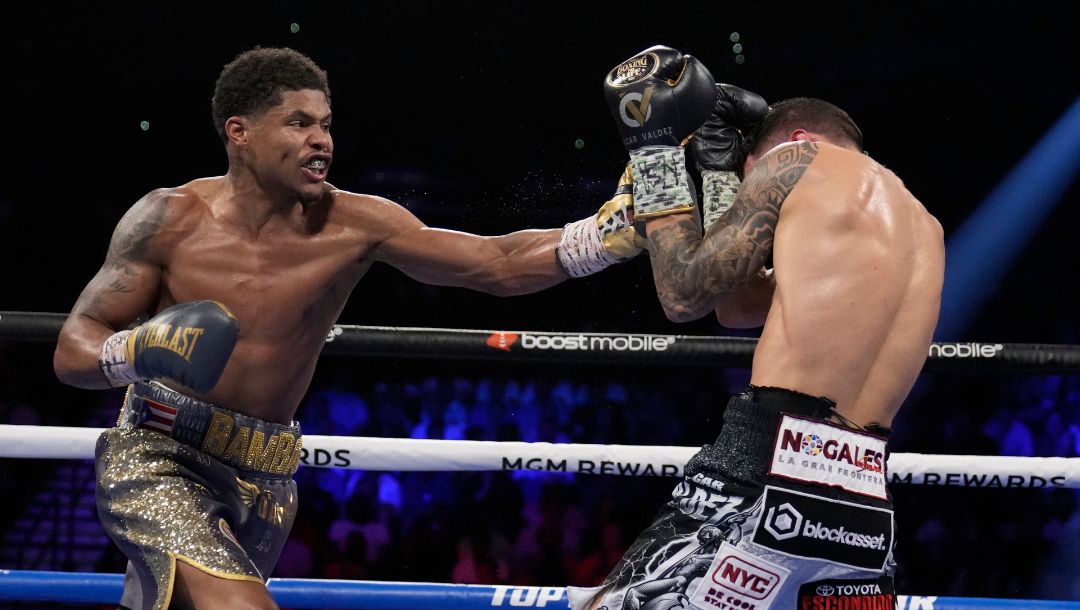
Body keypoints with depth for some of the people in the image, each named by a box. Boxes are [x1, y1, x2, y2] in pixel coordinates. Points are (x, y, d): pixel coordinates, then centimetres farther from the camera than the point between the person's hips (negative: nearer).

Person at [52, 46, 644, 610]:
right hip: (157, 464, -4)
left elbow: (502, 264, -9)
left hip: (262, 486, 4)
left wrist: (615, 227, -23)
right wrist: (140, 351, -29)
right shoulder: (170, 220, -9)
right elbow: (71, 350, -6)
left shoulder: (351, 226, -5)